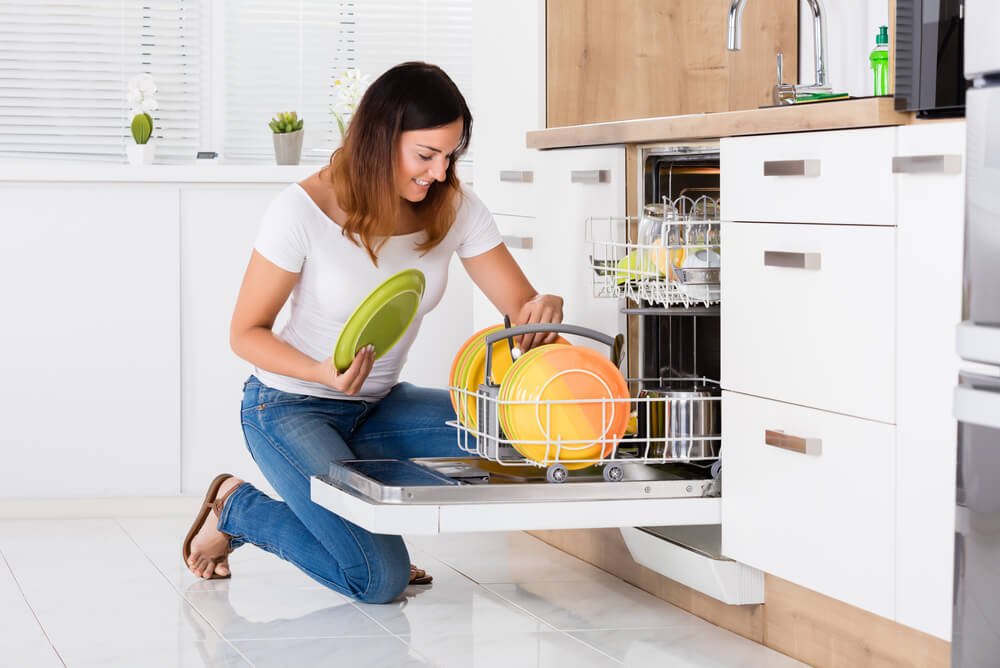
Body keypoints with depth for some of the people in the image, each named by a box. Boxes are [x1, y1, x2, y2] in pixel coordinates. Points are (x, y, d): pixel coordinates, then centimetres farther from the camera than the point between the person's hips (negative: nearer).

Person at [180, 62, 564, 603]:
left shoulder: (454, 208, -7)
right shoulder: (304, 210, -21)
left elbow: (522, 307, -6)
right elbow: (246, 333, -12)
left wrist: (544, 311, -32)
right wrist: (323, 372, -31)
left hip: (377, 406, 6)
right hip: (290, 409, -6)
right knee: (380, 580, -22)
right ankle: (236, 507, 4)